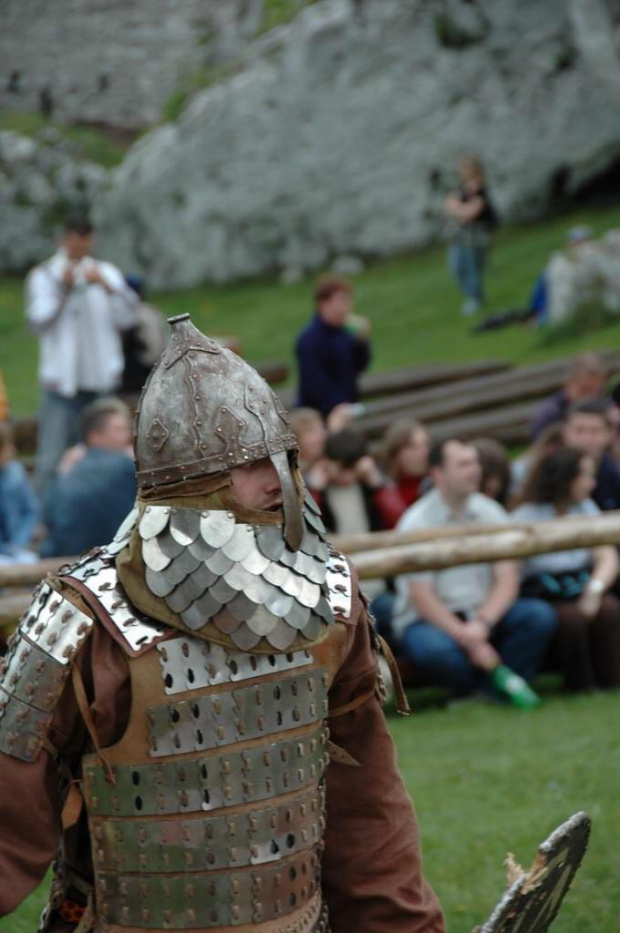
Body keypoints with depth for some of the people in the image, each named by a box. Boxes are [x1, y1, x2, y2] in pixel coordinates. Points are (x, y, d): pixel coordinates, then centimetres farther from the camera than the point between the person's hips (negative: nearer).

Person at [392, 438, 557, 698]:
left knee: (540, 615, -22)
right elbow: (422, 599, -14)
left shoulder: (490, 512, 4)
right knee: (436, 648, -38)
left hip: (484, 613, 4)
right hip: (427, 620, -4)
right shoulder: (415, 523, -10)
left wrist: (482, 623, -22)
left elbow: (507, 579, -3)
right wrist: (467, 639, -23)